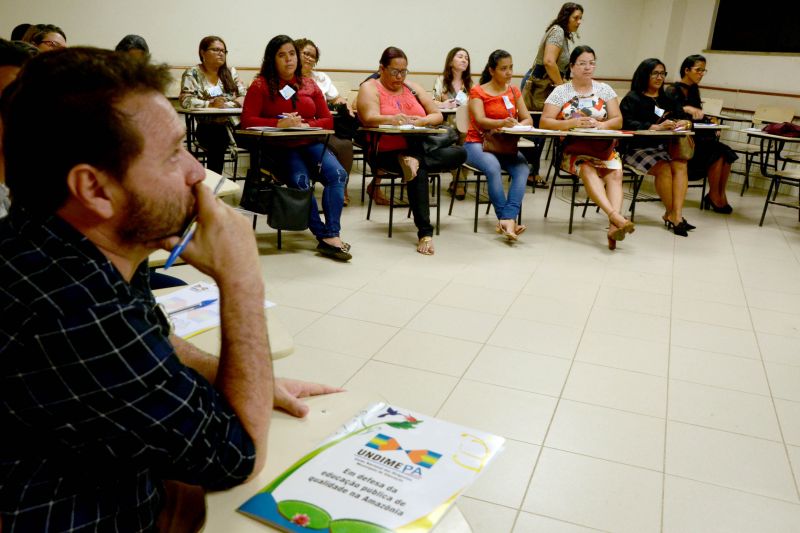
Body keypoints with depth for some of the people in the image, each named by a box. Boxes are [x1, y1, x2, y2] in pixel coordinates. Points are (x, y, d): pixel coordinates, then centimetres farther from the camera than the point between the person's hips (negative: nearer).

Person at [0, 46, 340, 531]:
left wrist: (258, 384, 0)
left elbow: (149, 344, 12)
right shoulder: (68, 312, -34)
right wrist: (242, 280, -21)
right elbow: (240, 455, -22)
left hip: (117, 484, 7)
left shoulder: (97, 252, -8)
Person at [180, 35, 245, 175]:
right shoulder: (192, 74, 6)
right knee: (218, 137, -38)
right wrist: (210, 104, -22)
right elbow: (186, 101, -6)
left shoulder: (231, 72, 17)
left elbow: (244, 97, 8)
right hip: (208, 127, -3)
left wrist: (224, 105, -11)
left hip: (232, 123, 3)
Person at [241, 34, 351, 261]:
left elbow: (327, 120, 13)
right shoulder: (261, 85, 5)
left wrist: (306, 125, -7)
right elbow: (247, 121, -4)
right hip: (280, 147, -3)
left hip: (310, 143, 4)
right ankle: (325, 236, -26)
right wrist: (279, 123, -18)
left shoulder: (309, 85, 17)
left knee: (338, 174, -26)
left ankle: (332, 235, -29)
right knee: (300, 180, -33)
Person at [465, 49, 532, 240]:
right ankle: (509, 220, -33)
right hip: (477, 144, -4)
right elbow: (480, 121, -16)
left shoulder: (514, 92, 15)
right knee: (493, 167, -37)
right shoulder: (478, 92, 1)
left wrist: (517, 126, -18)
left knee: (522, 168, -29)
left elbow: (528, 119, 7)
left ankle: (507, 219, -39)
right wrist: (503, 123, -36)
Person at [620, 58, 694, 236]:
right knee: (664, 168, -28)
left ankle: (676, 214, -31)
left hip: (664, 146, 5)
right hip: (638, 148, -5)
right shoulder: (632, 99, 5)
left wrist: (685, 123, -10)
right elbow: (627, 123, -13)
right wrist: (656, 127, -23)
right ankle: (671, 213, -12)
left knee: (680, 165, -25)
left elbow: (682, 117, 15)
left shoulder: (667, 100, 24)